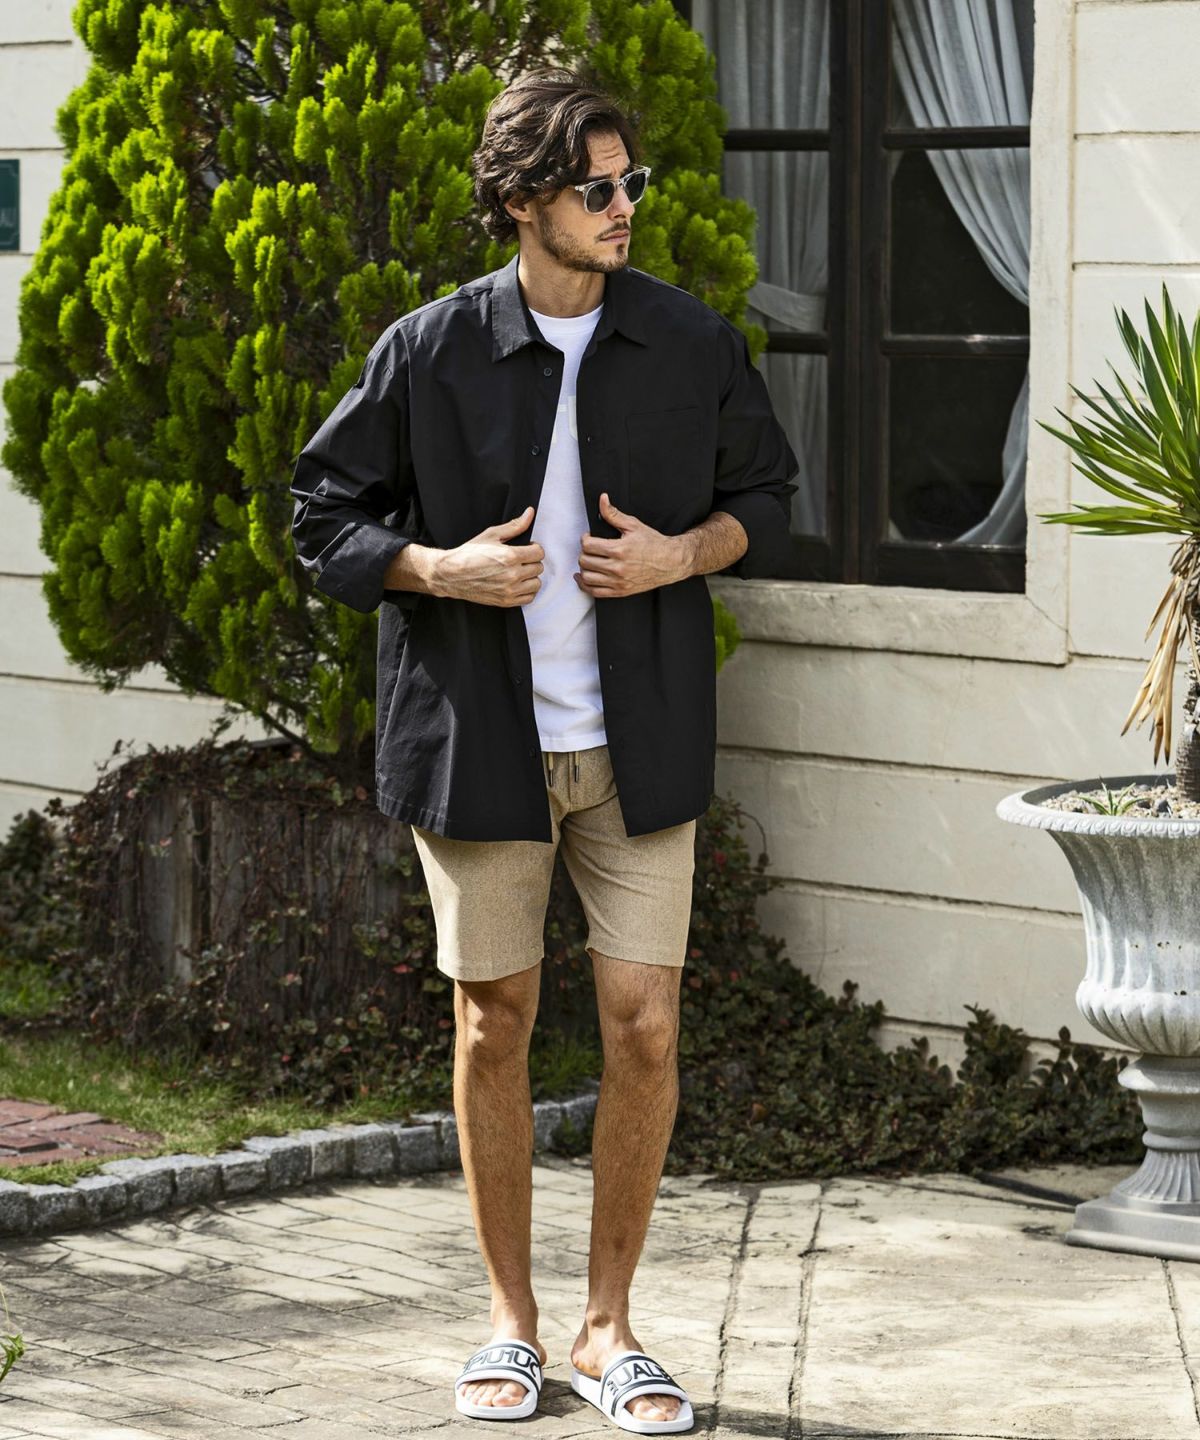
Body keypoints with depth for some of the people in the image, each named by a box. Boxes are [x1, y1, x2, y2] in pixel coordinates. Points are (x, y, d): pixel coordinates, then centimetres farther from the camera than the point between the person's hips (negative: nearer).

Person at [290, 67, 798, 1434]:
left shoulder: (692, 342, 0)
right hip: (478, 739, -1)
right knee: (495, 1023, 7)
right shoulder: (430, 350, -5)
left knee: (644, 1025, -3)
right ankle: (509, 1319, 21)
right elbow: (323, 512, 3)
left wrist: (682, 554, -7)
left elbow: (764, 492, 13)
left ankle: (607, 1327, 12)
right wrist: (443, 571, -14)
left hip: (637, 743, 1)